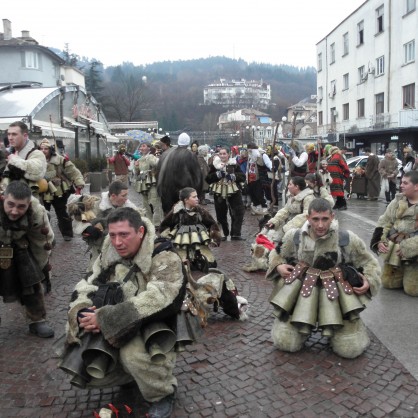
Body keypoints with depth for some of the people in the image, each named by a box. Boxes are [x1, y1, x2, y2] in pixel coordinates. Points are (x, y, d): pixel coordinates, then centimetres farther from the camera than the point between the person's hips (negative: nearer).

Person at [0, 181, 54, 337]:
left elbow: (43, 242, -10)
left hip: (18, 246, 2)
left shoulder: (38, 213, -28)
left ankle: (37, 320, 17)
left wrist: (39, 266, 0)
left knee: (32, 280, 2)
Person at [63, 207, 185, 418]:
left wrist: (105, 319, -35)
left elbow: (156, 301, -34)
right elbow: (85, 286, 2)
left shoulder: (164, 259, -21)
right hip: (113, 334, 7)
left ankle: (163, 394, -6)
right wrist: (82, 313, -21)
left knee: (133, 354, -37)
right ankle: (132, 370, 21)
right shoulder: (109, 255, 0)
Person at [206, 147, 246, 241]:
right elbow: (208, 179, -4)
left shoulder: (234, 164, 3)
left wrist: (233, 176, -19)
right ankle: (224, 234, 23)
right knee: (221, 215, 7)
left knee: (238, 213, -6)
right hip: (219, 193, 0)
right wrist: (218, 174, -17)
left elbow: (243, 177, -3)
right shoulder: (214, 165, 3)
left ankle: (235, 234, 1)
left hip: (233, 192, 0)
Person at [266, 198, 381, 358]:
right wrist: (278, 266, -7)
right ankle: (306, 325, 29)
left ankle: (334, 326, 29)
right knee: (284, 343, -4)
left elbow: (369, 262, 4)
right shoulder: (294, 237, -6)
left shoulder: (347, 239, -10)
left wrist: (369, 281, -14)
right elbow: (276, 254, 14)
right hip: (302, 292, 1)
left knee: (351, 349, -6)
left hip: (335, 295, -1)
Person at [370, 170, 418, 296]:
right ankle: (405, 273, 34)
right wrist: (379, 241, -7)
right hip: (395, 252, 5)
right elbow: (384, 223, 8)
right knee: (388, 283, 11)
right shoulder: (397, 202, 5)